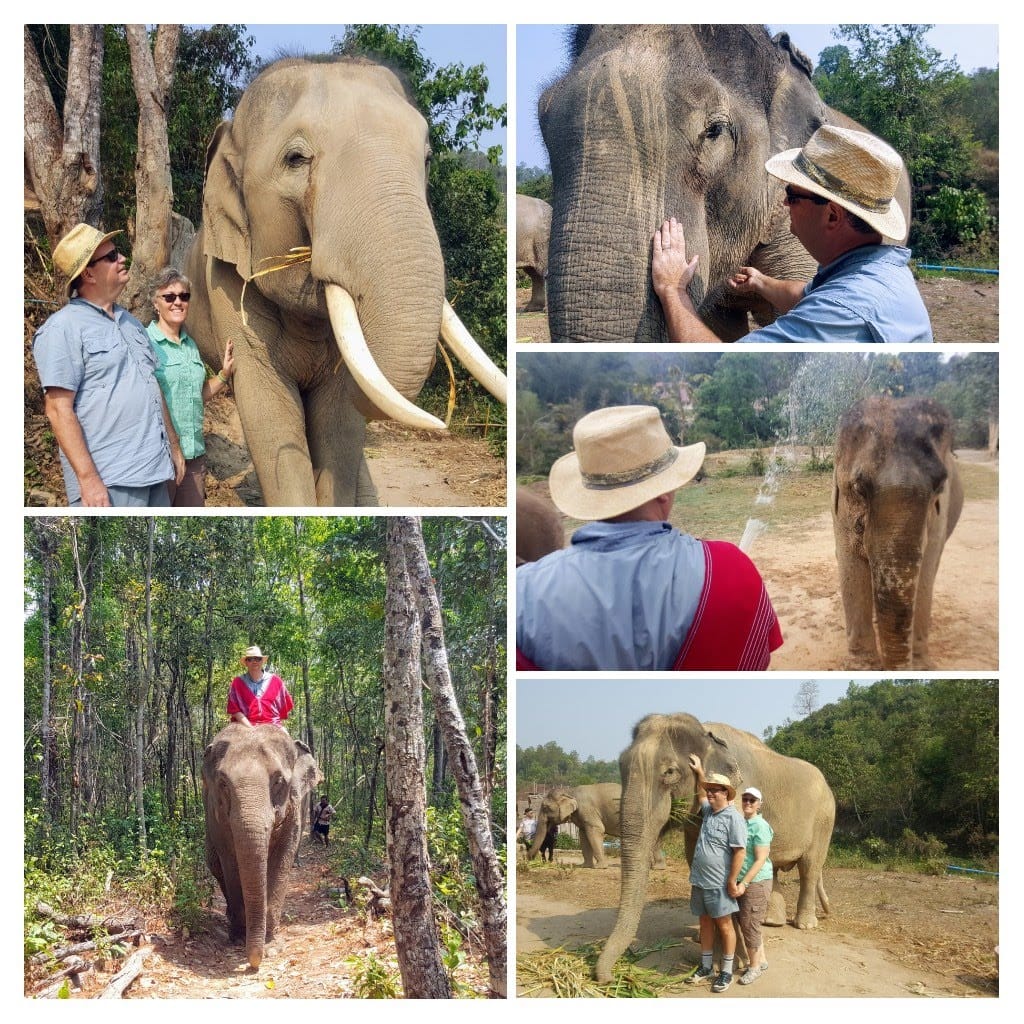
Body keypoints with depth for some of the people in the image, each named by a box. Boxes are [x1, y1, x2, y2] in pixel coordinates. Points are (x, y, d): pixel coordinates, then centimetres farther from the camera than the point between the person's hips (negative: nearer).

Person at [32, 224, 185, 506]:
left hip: (155, 471, 8)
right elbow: (58, 409, -15)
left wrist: (174, 447, 21)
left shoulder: (129, 321, 18)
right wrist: (87, 478, -21)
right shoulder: (63, 328, -9)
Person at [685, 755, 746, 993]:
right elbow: (698, 795, 32)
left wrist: (732, 881, -20)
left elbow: (740, 851, -18)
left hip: (719, 884, -8)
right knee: (705, 923, 14)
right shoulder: (708, 811, 9)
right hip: (699, 881, 8)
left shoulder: (733, 817, -14)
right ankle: (706, 967, 24)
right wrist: (698, 773, 22)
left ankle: (726, 972, 9)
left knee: (724, 925, 2)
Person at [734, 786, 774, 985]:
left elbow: (760, 860, -18)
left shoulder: (760, 826, -15)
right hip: (741, 881, 8)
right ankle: (761, 961, 29)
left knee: (749, 924, -2)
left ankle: (755, 967, 11)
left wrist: (744, 883, -21)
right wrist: (737, 882, 9)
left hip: (756, 882, -8)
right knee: (745, 922, 15)